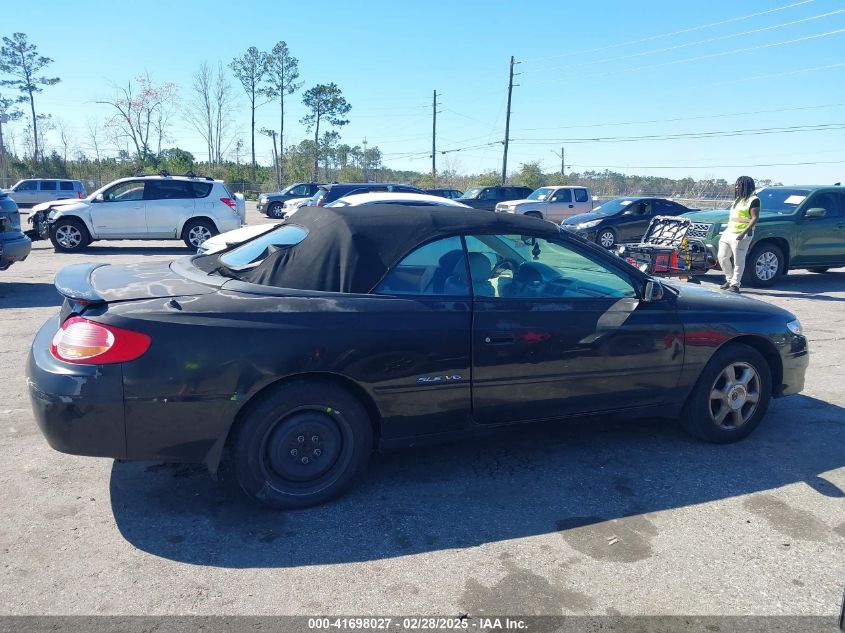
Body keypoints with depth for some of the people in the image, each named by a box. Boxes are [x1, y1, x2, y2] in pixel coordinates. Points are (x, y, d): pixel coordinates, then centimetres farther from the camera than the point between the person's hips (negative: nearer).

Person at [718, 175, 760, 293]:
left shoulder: (753, 200, -8)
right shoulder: (738, 199, 18)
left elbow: (755, 218, -15)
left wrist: (744, 232, -23)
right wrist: (726, 231, 12)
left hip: (741, 235, -9)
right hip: (729, 232, 9)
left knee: (738, 261, -3)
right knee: (722, 257, 9)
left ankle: (735, 284, 3)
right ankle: (729, 279, 24)